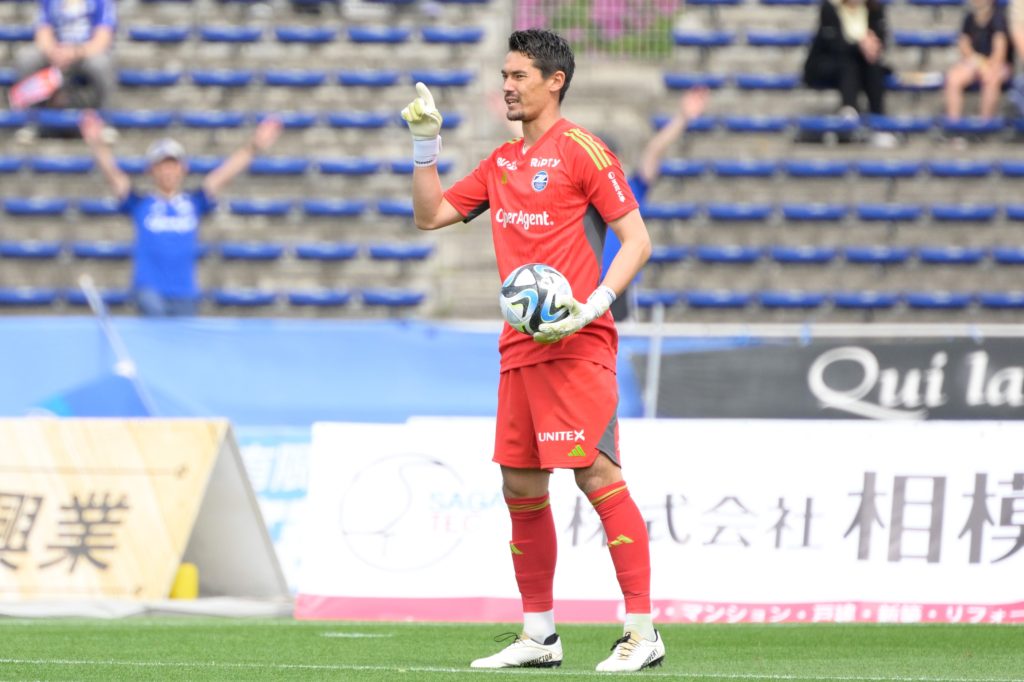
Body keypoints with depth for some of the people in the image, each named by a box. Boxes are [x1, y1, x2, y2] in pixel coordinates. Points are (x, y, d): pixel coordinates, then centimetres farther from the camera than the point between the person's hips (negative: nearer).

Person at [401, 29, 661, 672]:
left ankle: (643, 631, -12)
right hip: (520, 347, 8)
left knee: (596, 475, -13)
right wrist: (426, 144, 11)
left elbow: (637, 241, -9)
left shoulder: (581, 150, -6)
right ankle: (539, 635, 17)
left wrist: (591, 307, -21)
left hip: (575, 345, -8)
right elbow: (431, 214, 24)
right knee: (522, 488, 8)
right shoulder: (503, 162, 17)